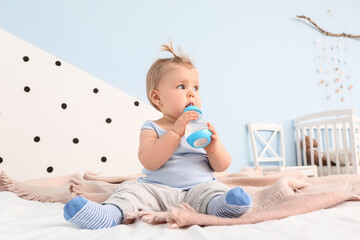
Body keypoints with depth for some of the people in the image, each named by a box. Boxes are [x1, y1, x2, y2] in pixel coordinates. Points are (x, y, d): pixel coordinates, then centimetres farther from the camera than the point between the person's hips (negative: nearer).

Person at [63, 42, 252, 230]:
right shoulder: (152, 128, 3)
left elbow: (222, 167, 7)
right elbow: (149, 162, -16)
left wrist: (213, 147, -16)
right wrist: (176, 131, -21)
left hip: (197, 189, 1)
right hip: (157, 190, 0)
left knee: (214, 189, -26)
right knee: (130, 189, -20)